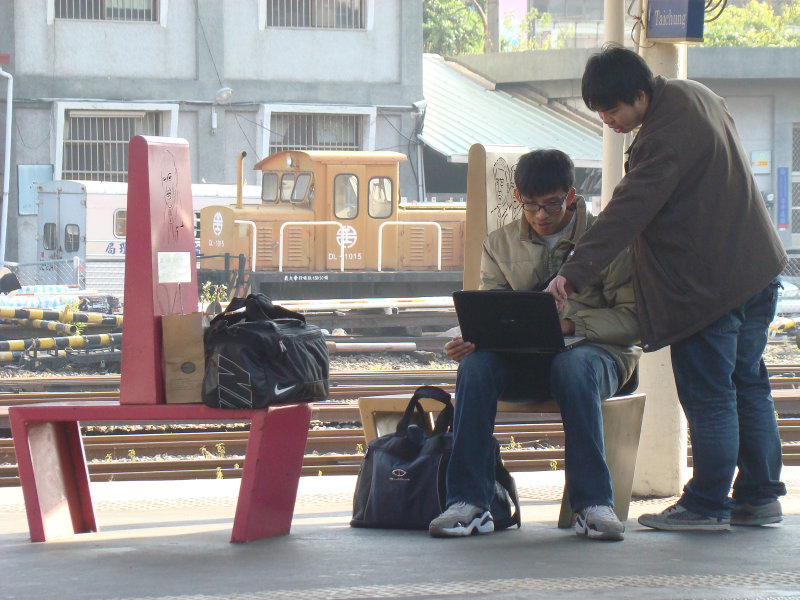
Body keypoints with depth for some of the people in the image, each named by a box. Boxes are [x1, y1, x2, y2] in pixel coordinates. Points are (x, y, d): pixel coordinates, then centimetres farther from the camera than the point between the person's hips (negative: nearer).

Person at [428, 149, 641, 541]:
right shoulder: (500, 244, 13)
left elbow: (632, 319, -7)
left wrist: (572, 324, -22)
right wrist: (468, 340, -18)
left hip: (596, 351, -3)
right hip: (524, 362, 3)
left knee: (573, 365, -39)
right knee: (476, 363, -29)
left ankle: (593, 503, -37)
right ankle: (469, 503, -30)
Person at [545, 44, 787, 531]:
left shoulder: (664, 140, -24)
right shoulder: (697, 95, 6)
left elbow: (624, 216, -29)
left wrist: (574, 274, -31)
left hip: (709, 286, -10)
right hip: (758, 268, 10)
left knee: (708, 396, -2)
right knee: (749, 385, 15)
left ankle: (707, 506, 4)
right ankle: (759, 497, 20)